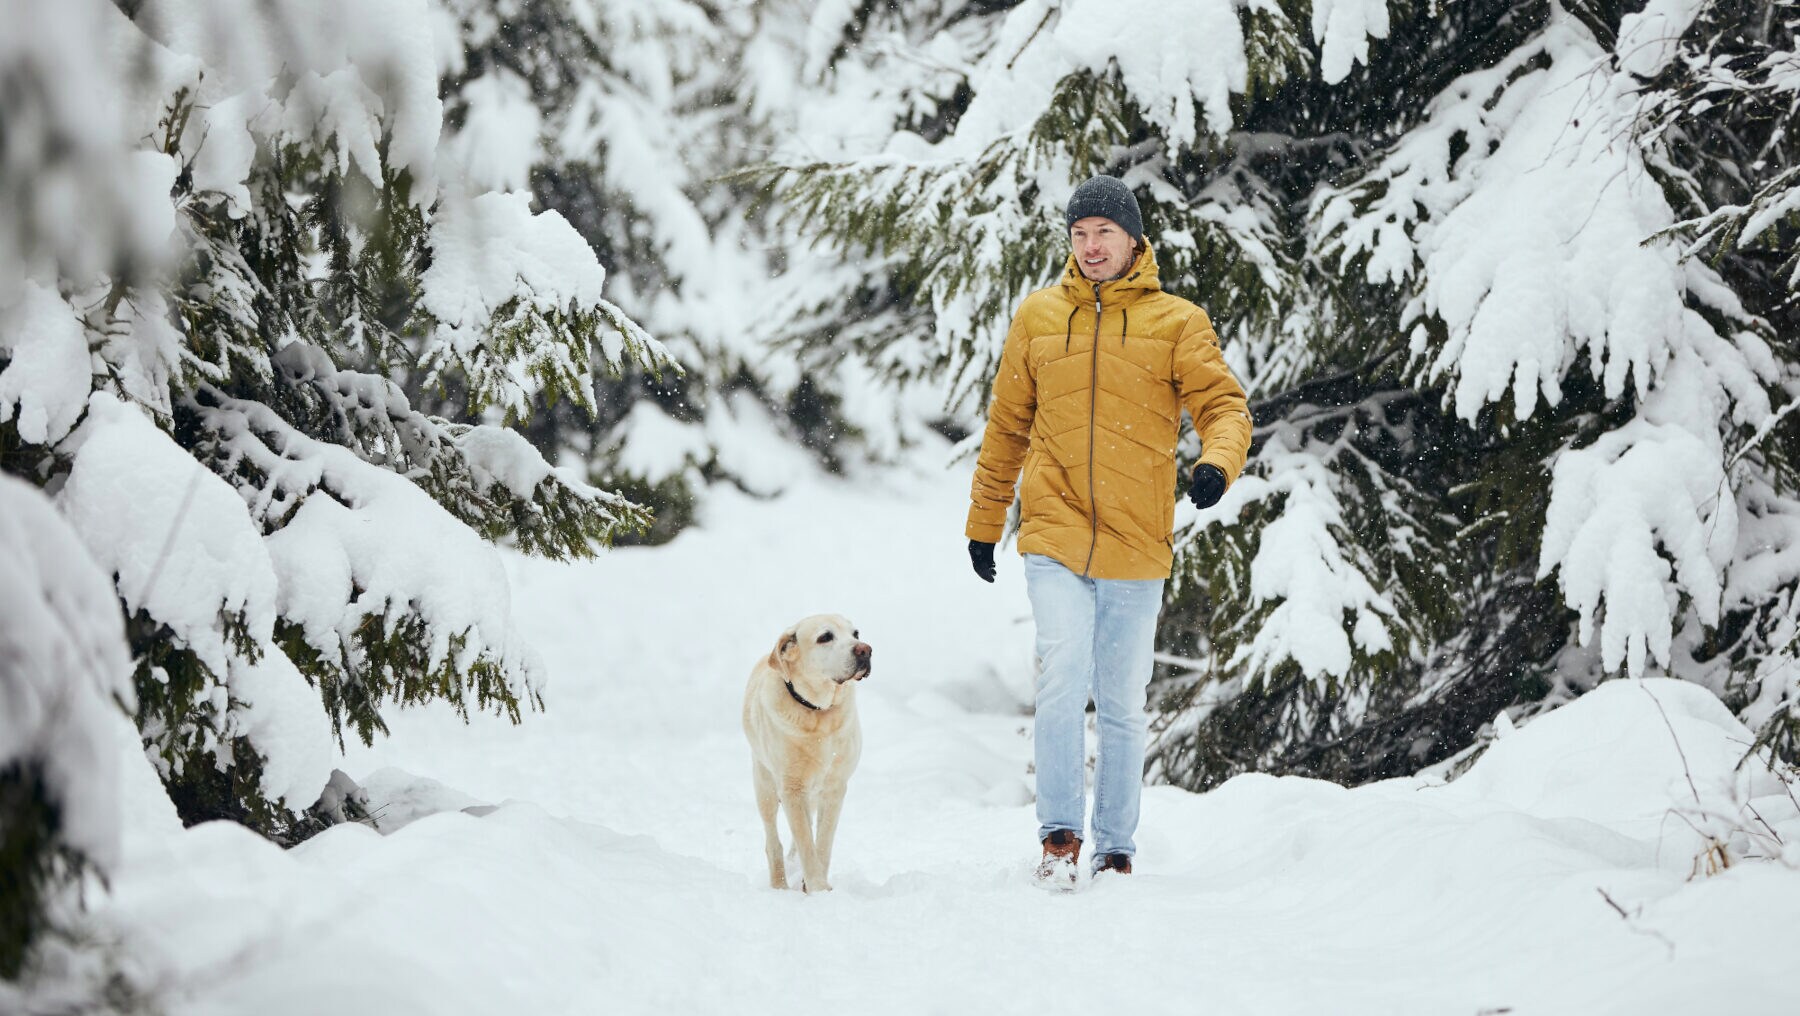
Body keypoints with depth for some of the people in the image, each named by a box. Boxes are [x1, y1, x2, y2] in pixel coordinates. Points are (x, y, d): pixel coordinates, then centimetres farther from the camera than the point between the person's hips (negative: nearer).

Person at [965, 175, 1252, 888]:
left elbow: (1223, 404, -2)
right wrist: (984, 522, 18)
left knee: (1122, 705, 7)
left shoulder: (1176, 323, 5)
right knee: (1064, 675, -18)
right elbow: (1007, 427, 17)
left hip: (1137, 548, 0)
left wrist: (1217, 461, -24)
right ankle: (1060, 835, -11)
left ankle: (1116, 850, 17)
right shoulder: (1038, 318, 10)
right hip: (1055, 539, 0)